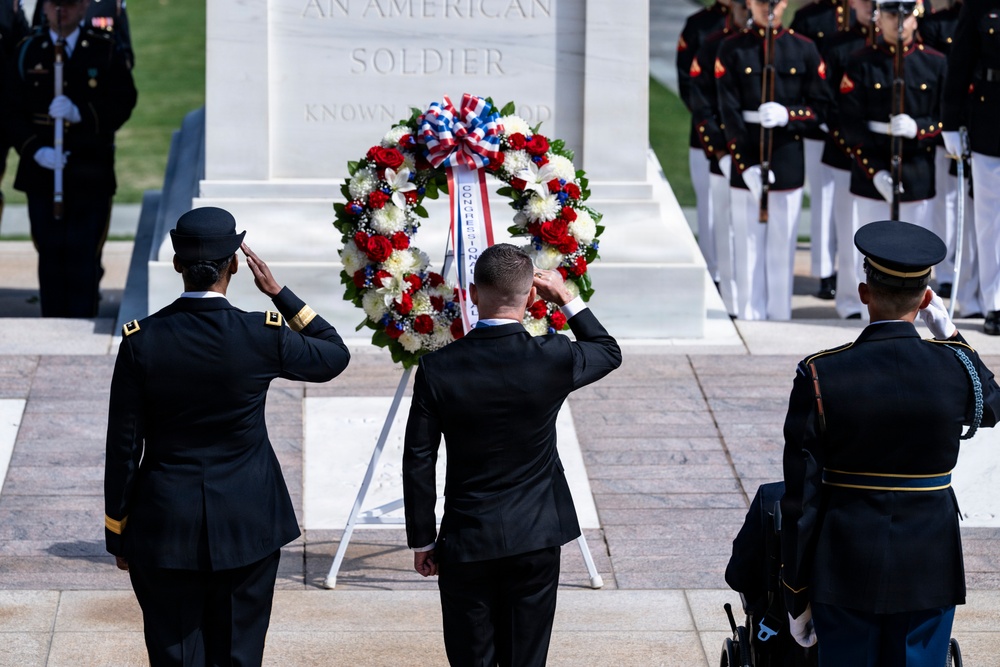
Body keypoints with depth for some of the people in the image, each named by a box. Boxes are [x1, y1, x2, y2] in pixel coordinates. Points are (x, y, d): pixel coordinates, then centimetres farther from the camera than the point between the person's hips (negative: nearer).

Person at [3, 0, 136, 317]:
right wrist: (35, 150, -12)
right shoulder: (28, 52, 7)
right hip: (43, 172, 1)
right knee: (50, 253, 3)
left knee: (84, 256, -5)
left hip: (90, 175, -1)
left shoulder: (105, 50, 5)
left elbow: (124, 101, -2)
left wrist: (80, 113, -18)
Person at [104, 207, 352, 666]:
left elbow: (123, 447, -5)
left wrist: (118, 533, 6)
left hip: (164, 526, 0)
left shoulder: (141, 341, -11)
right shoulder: (264, 336, -12)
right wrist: (280, 294, 5)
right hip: (245, 525, 0)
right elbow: (335, 356, 8)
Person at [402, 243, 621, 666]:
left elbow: (418, 464, -6)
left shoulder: (437, 369, -13)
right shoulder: (553, 359, -12)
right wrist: (566, 299, 12)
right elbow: (609, 352, 12)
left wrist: (422, 541, 4)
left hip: (466, 544, -1)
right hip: (537, 539, 1)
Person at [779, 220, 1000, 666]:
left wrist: (796, 596, 1)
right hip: (929, 569, 1)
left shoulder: (820, 377, -12)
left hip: (845, 574, -1)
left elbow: (801, 499, -8)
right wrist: (947, 331, 19)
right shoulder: (956, 366, -10)